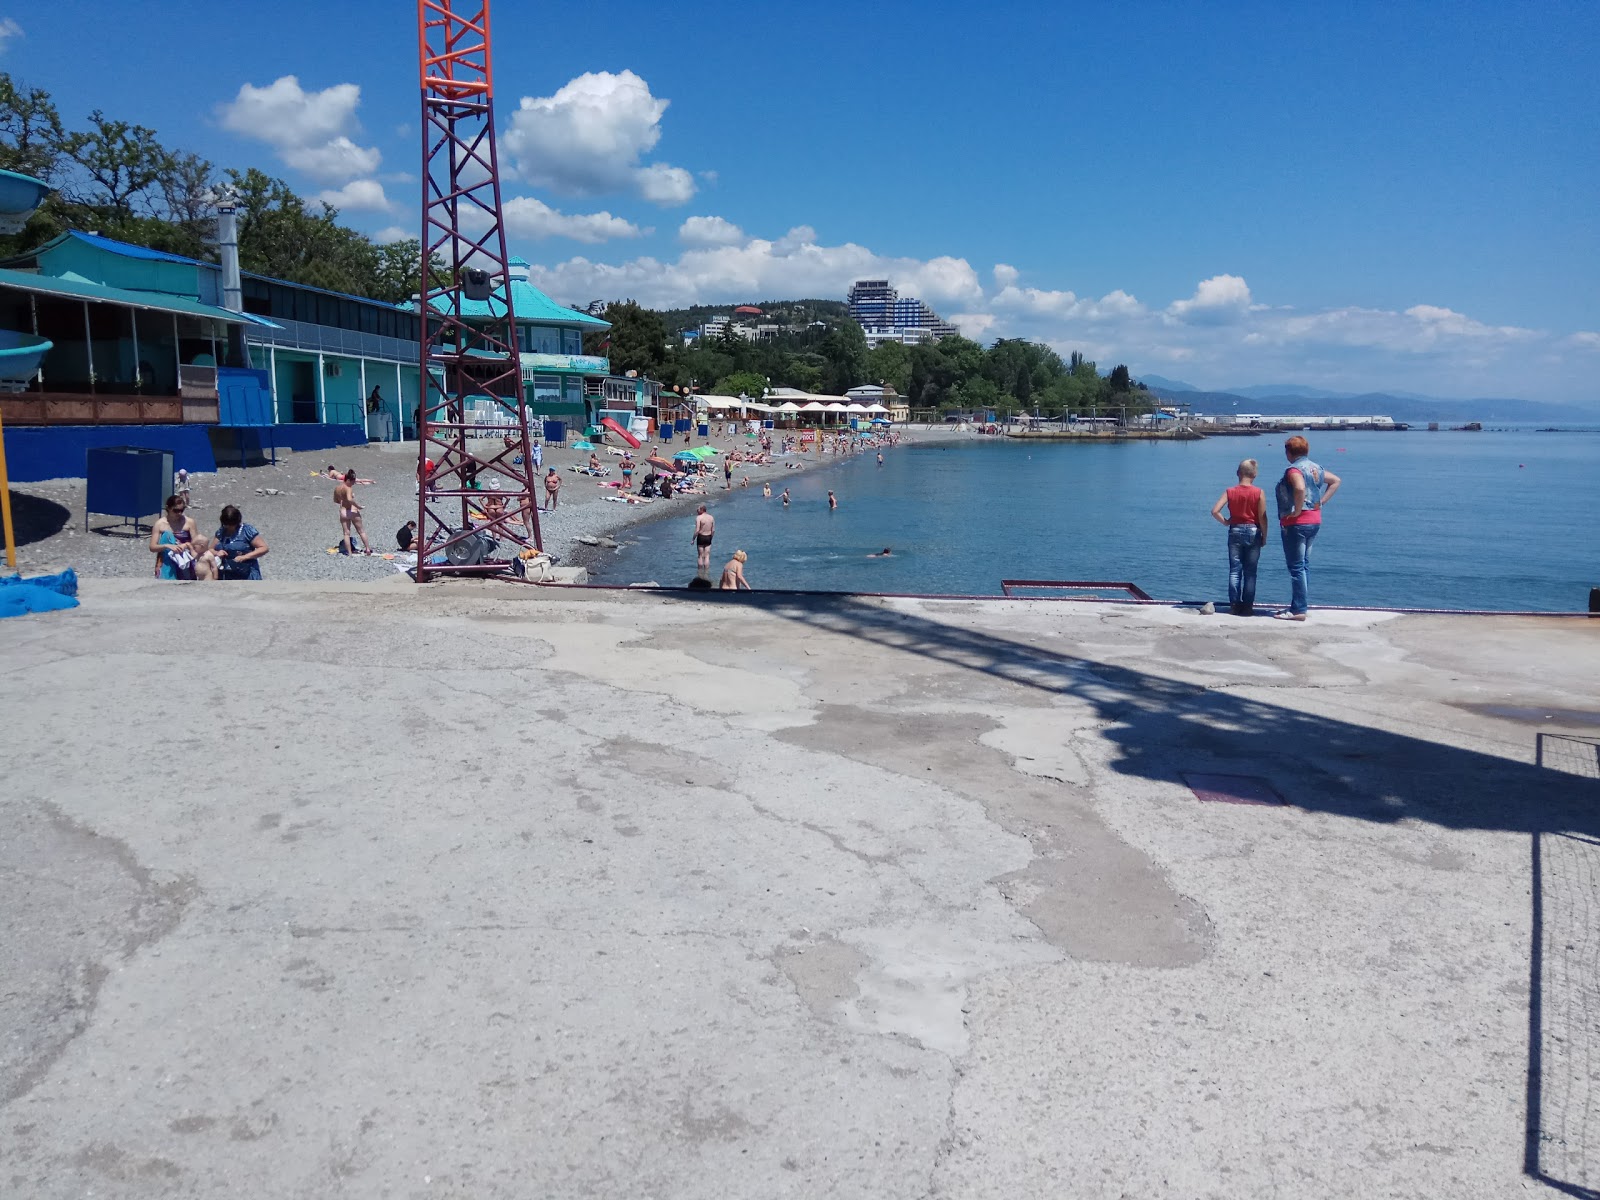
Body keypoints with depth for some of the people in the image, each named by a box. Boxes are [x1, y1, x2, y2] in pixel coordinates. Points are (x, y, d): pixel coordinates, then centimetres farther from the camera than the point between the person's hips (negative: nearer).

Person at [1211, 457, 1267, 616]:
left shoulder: (1230, 492, -3)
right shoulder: (1259, 493, -7)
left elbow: (1214, 511, -12)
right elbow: (1262, 518, -8)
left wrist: (1225, 522, 4)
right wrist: (1264, 537, 3)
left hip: (1235, 532, 1)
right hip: (1253, 532, -1)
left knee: (1234, 570, 6)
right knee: (1250, 572, 5)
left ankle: (1234, 605, 4)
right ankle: (1247, 606, 5)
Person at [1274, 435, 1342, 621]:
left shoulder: (1294, 469, -15)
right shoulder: (1315, 468, 13)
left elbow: (1300, 489, -34)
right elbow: (1335, 481, 24)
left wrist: (1296, 511, -23)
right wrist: (1322, 501, 15)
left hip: (1297, 523, -9)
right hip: (1314, 521, 9)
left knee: (1296, 567, -6)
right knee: (1304, 565, 16)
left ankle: (1298, 610, -5)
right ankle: (1302, 605, 21)